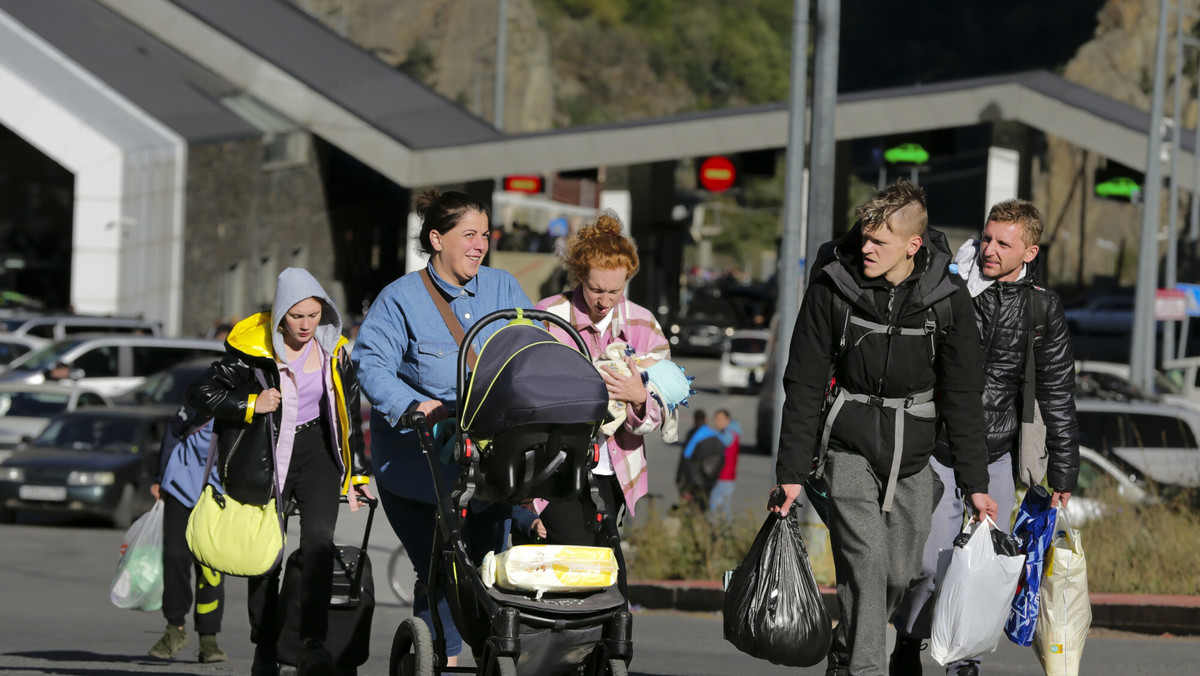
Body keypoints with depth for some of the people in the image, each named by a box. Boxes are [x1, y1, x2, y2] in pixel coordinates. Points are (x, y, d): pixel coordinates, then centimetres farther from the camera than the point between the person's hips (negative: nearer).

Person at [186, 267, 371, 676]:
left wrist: (356, 474, 14)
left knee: (319, 539, -20)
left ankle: (313, 643, -26)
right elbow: (200, 394, -7)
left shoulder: (334, 351, 2)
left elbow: (349, 415, 13)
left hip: (315, 451, 2)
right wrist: (251, 405, -17)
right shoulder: (253, 350, -10)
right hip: (266, 455, -1)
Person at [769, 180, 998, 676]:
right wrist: (791, 471, -5)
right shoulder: (832, 287, -10)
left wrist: (974, 482, 1)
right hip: (849, 446, -2)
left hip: (911, 453, 2)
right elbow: (803, 385, -3)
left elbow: (962, 395, 2)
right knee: (865, 560, -17)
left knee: (900, 572, 8)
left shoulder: (947, 298, -6)